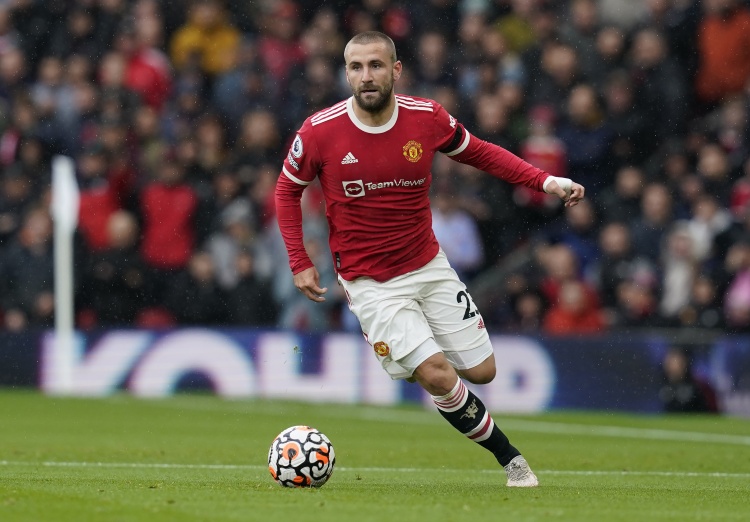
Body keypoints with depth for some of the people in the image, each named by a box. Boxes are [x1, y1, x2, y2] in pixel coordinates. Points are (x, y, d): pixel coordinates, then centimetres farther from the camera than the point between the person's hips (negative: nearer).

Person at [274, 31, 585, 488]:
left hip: (428, 266, 3)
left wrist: (546, 182, -3)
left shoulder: (428, 118, -11)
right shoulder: (320, 132, -16)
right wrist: (299, 262, -3)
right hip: (368, 281, -3)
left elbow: (479, 152, 7)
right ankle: (508, 455, 4)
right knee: (438, 375, -17)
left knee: (481, 371, 4)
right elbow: (288, 189, 2)